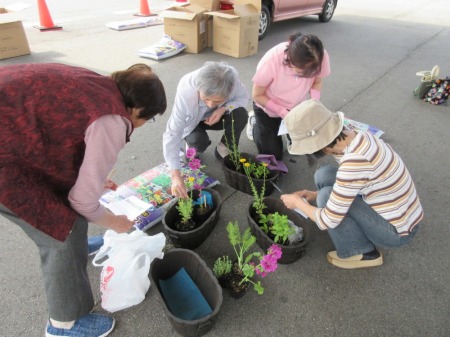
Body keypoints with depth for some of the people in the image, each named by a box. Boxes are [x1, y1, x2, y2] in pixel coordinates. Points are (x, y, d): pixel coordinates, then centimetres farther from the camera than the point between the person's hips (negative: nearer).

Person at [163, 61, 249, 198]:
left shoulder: (232, 76, -33)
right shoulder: (185, 94, -40)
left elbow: (243, 98, -14)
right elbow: (172, 134, -39)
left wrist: (223, 108, -36)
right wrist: (176, 175, -45)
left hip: (216, 116, 3)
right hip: (192, 122, -2)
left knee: (241, 114, -27)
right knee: (199, 142, -33)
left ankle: (224, 151, -2)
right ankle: (192, 146, 6)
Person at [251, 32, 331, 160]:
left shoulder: (322, 57, -29)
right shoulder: (271, 61, -38)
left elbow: (317, 82, -7)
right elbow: (257, 95, -22)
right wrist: (282, 112, -30)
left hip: (296, 106, 3)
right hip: (268, 106, -3)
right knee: (272, 155, 5)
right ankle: (256, 123, 30)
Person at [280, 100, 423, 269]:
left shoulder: (355, 160, -35)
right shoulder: (354, 137, -8)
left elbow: (328, 221, -27)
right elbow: (345, 184, 11)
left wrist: (298, 203, -10)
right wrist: (315, 194, 3)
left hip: (396, 230, -7)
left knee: (327, 197, -17)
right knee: (323, 175, -3)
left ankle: (364, 253, 4)